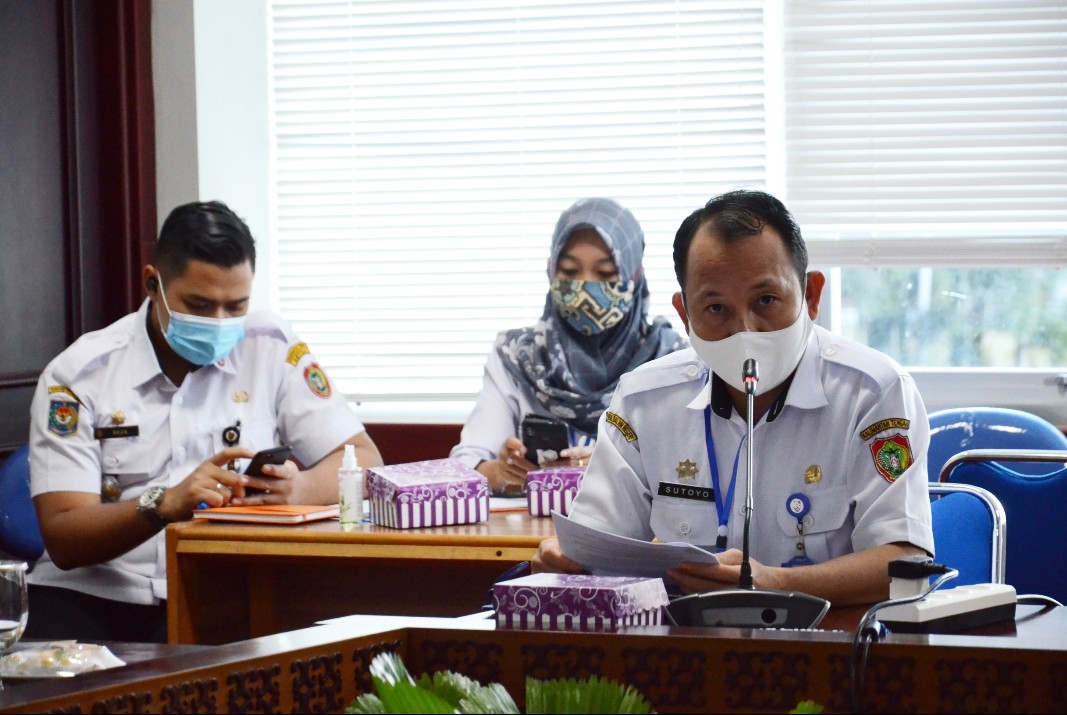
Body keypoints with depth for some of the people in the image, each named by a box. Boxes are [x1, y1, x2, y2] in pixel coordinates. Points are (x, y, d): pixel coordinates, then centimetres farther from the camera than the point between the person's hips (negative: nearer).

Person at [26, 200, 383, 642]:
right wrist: (167, 503, -29)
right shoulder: (78, 375, -3)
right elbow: (63, 540, -10)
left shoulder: (270, 350, 3)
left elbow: (364, 462, 1)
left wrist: (298, 488, -22)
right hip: (91, 600, -2)